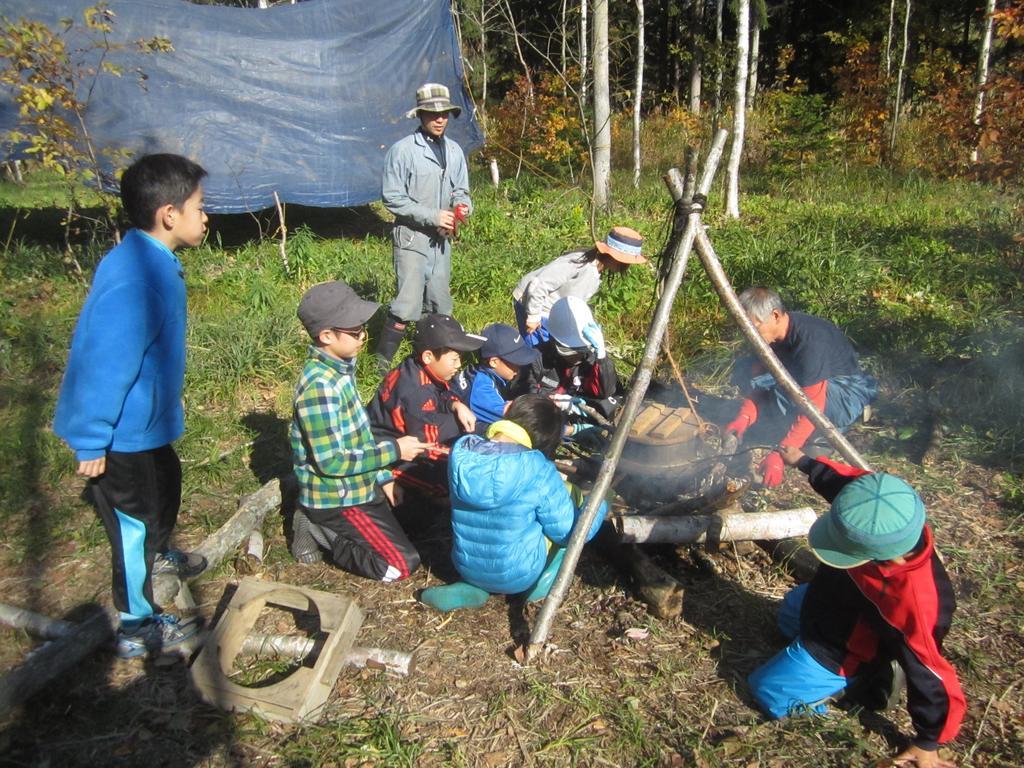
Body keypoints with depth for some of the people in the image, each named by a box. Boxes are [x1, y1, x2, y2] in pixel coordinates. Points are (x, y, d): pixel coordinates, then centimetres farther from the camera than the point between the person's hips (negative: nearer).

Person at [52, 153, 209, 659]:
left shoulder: (150, 262, -1)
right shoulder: (134, 281, -32)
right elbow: (104, 366, -30)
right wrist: (91, 443, -22)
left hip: (144, 420, 10)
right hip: (123, 432, -10)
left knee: (166, 484, 30)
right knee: (134, 520, 7)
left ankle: (157, 555, 59)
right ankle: (138, 627, 27)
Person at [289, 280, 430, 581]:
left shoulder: (340, 368, 2)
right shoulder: (319, 386, -27)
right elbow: (331, 461, -27)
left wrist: (384, 477, 8)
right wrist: (394, 450, -20)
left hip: (359, 486, 9)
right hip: (335, 499, -9)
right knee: (401, 565, -10)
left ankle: (321, 526, 15)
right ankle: (318, 531, 1)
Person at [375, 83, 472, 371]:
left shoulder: (454, 151, 8)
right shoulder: (403, 150, -10)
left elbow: (461, 191, 18)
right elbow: (392, 198, -12)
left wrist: (463, 205, -7)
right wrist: (432, 216, -17)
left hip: (441, 239, 6)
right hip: (411, 237, -6)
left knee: (439, 305, 15)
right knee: (407, 305, -11)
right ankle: (383, 362, 2)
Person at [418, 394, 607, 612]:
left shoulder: (461, 451, -11)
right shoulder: (538, 471, -24)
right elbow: (569, 533, -12)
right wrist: (598, 504, 6)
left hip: (467, 567, 4)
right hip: (519, 575, -4)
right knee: (570, 494, 9)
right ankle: (544, 581, 12)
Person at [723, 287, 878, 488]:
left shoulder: (811, 340, -34)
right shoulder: (772, 336, -9)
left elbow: (812, 407, -36)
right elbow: (760, 383, -1)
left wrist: (780, 454, -41)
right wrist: (745, 416, -20)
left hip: (849, 393, -9)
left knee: (785, 396, -37)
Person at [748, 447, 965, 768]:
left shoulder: (914, 603, -48)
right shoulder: (880, 522, -33)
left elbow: (931, 677, -31)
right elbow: (843, 478, -10)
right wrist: (803, 461, 7)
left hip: (838, 654, -8)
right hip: (831, 605, 8)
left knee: (768, 692, 0)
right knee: (790, 612, 35)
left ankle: (860, 681, 7)